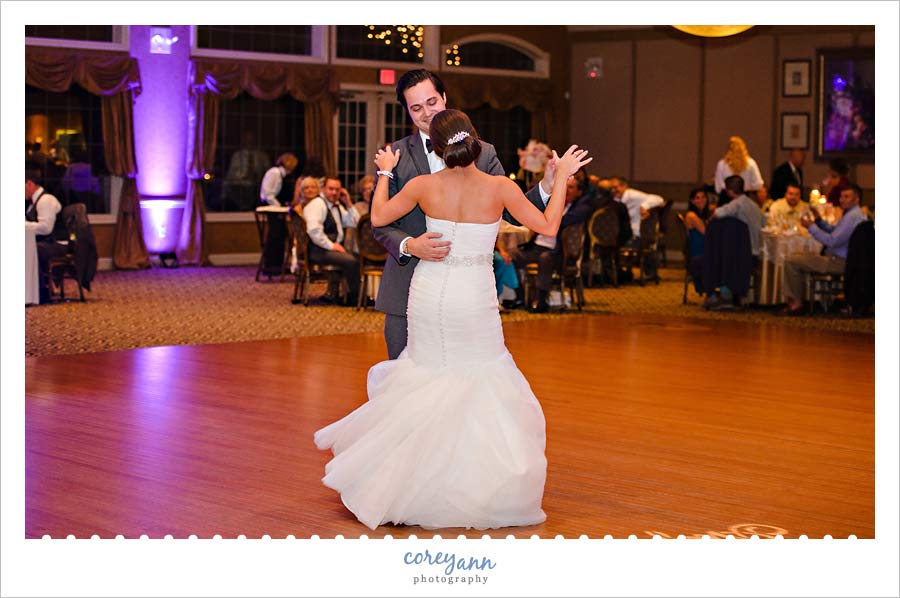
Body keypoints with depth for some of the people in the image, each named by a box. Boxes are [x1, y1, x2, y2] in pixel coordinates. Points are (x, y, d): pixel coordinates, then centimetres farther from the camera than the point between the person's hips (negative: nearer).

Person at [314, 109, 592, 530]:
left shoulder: (424, 186, -6)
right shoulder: (499, 188, -11)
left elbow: (379, 217, 9)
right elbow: (548, 226, -2)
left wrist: (384, 172, 23)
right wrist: (562, 177, 7)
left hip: (429, 294, 2)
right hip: (475, 300, -2)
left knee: (428, 378, 17)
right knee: (483, 389, 10)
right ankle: (486, 490, 12)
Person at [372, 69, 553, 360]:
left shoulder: (482, 153, 6)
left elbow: (514, 211, 5)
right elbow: (380, 223, 1)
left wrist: (546, 186, -12)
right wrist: (409, 245, -19)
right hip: (408, 293, 0)